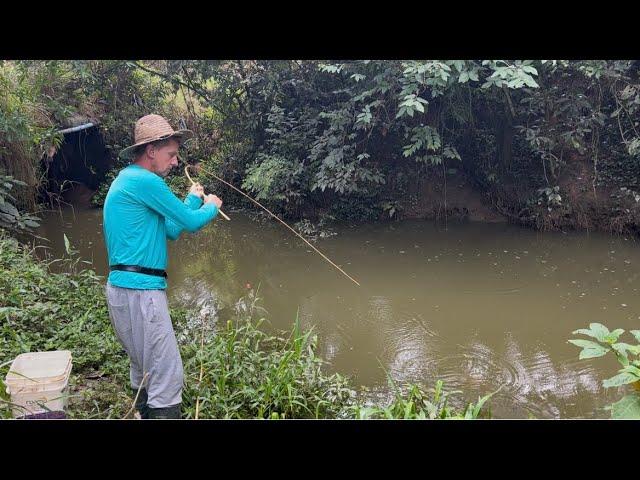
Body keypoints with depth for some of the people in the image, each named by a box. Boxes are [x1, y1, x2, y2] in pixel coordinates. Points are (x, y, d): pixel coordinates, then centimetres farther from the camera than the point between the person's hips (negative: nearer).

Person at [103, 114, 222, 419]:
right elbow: (192, 222, -8)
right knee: (167, 377, -8)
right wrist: (211, 206, 11)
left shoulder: (128, 180, 19)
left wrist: (193, 199, 20)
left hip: (124, 288, 11)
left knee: (144, 372, 21)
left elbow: (171, 231, 21)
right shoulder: (145, 181, -12)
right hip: (139, 290, -11)